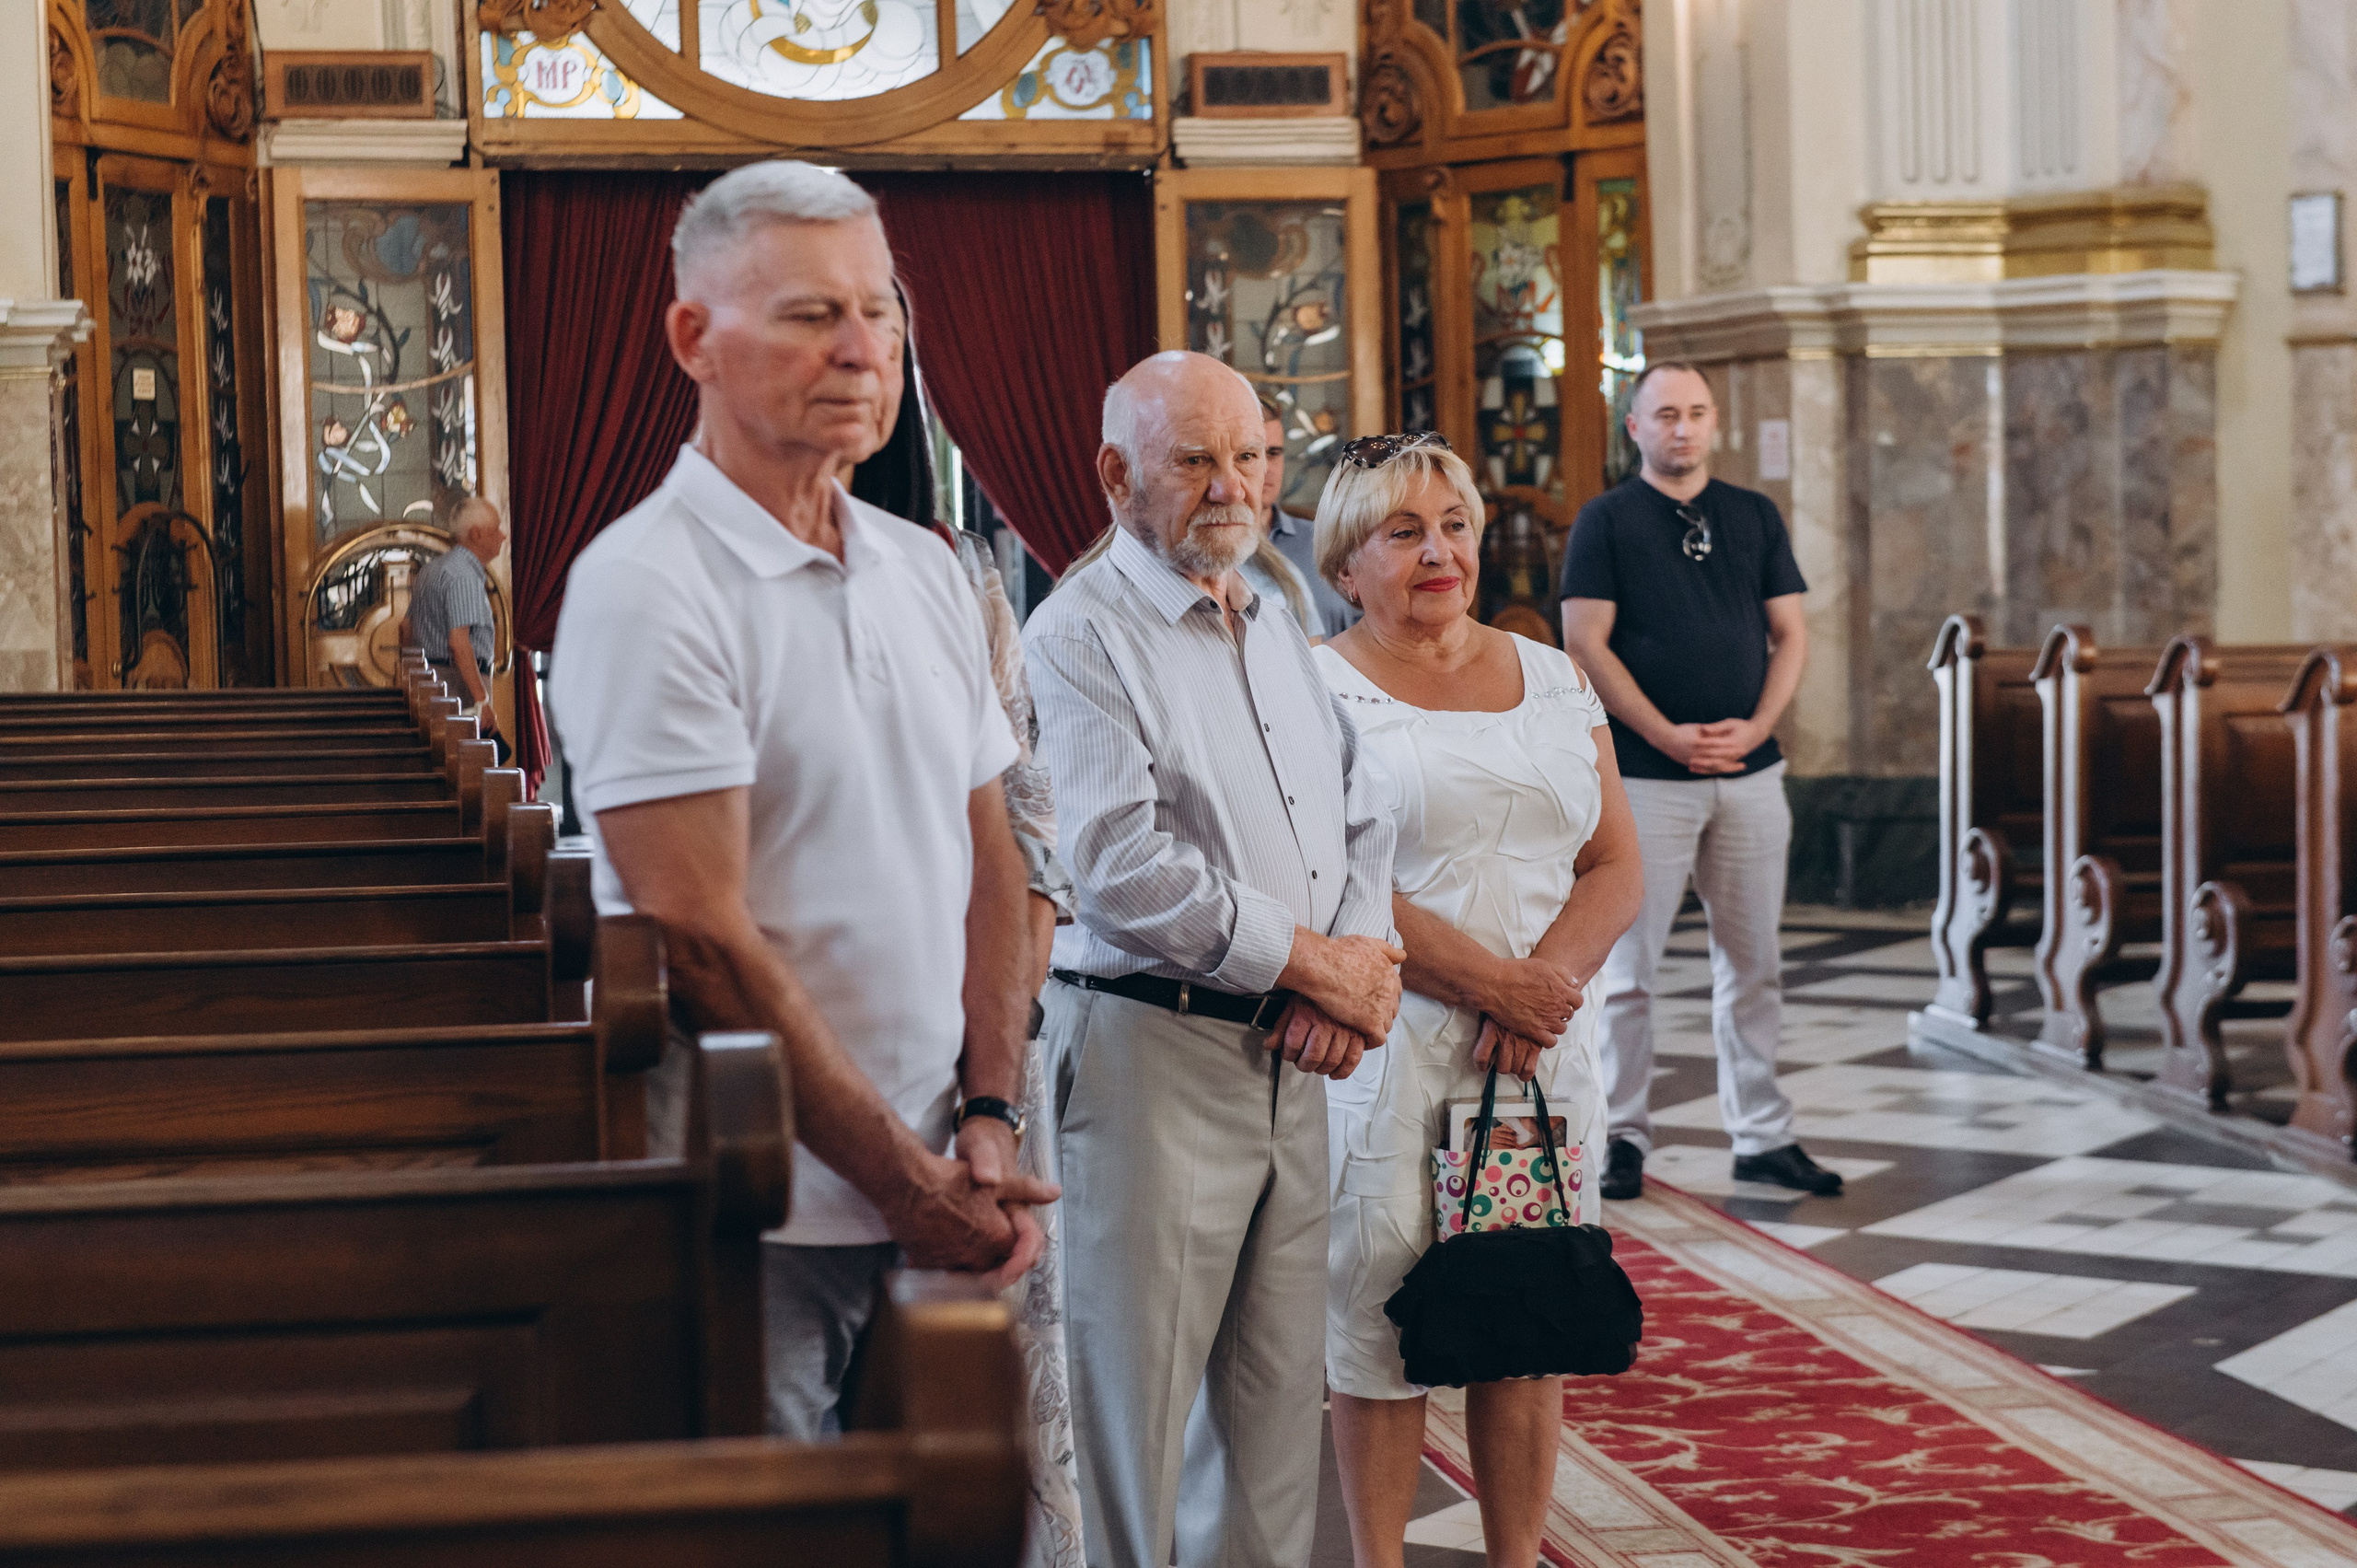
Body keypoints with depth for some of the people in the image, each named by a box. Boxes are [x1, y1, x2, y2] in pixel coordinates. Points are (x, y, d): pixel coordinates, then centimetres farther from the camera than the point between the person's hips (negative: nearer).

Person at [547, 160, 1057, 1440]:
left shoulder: (926, 571, 11)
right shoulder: (646, 587, -13)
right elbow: (703, 938, -18)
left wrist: (987, 1121, 0)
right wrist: (906, 1181, -14)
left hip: (942, 1197, 7)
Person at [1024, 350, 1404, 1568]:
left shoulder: (1279, 634, 17)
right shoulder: (1081, 635, -8)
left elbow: (1358, 819, 18)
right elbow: (1119, 867, -18)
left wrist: (1364, 962, -3)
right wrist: (1314, 961, -12)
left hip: (1291, 1058, 8)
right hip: (1150, 1053, -7)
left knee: (1278, 1389, 12)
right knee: (1132, 1405, -2)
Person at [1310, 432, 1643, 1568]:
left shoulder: (1553, 681, 14)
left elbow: (1616, 868, 10)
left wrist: (1542, 988, -8)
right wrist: (1492, 981, -15)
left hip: (1546, 1049, 4)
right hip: (1389, 1047, -4)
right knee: (1378, 1324, -1)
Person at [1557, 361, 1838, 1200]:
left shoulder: (1755, 516, 13)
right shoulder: (1606, 520, 1)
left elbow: (1790, 634, 11)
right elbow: (1586, 645, -6)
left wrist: (1756, 727, -5)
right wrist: (1666, 734, -13)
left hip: (1750, 773, 4)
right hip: (1646, 775, -4)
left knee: (1753, 964, 8)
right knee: (1628, 966, -2)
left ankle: (1763, 1137, 16)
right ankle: (1623, 1138, 6)